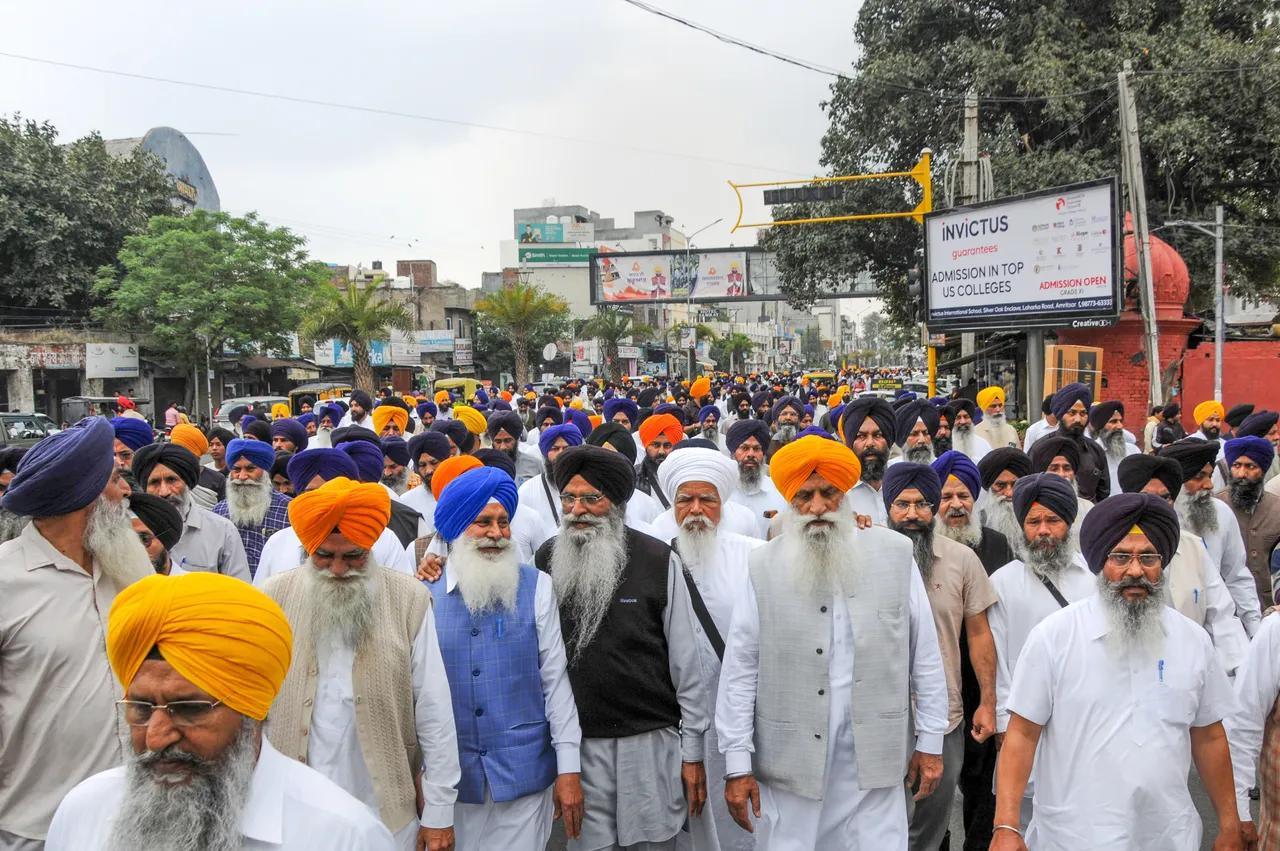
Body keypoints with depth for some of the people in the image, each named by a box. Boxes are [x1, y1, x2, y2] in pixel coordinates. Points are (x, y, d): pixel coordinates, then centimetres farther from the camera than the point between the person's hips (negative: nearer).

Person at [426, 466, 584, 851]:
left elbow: (556, 679, -2)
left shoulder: (536, 588, -1)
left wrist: (569, 768, -5)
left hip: (525, 775, -1)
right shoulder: (426, 593, 0)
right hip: (452, 777, 1)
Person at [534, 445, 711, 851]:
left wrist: (693, 751, -2)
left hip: (651, 739, -1)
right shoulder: (546, 560, 1)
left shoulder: (659, 561, -5)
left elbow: (686, 664, -3)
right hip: (577, 741, 2)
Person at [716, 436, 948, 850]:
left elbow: (925, 656, 5)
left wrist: (930, 742, 5)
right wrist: (738, 765, -4)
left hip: (875, 758, 1)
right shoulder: (763, 566, -2)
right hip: (789, 760, 0)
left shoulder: (896, 555, 1)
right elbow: (740, 669, -1)